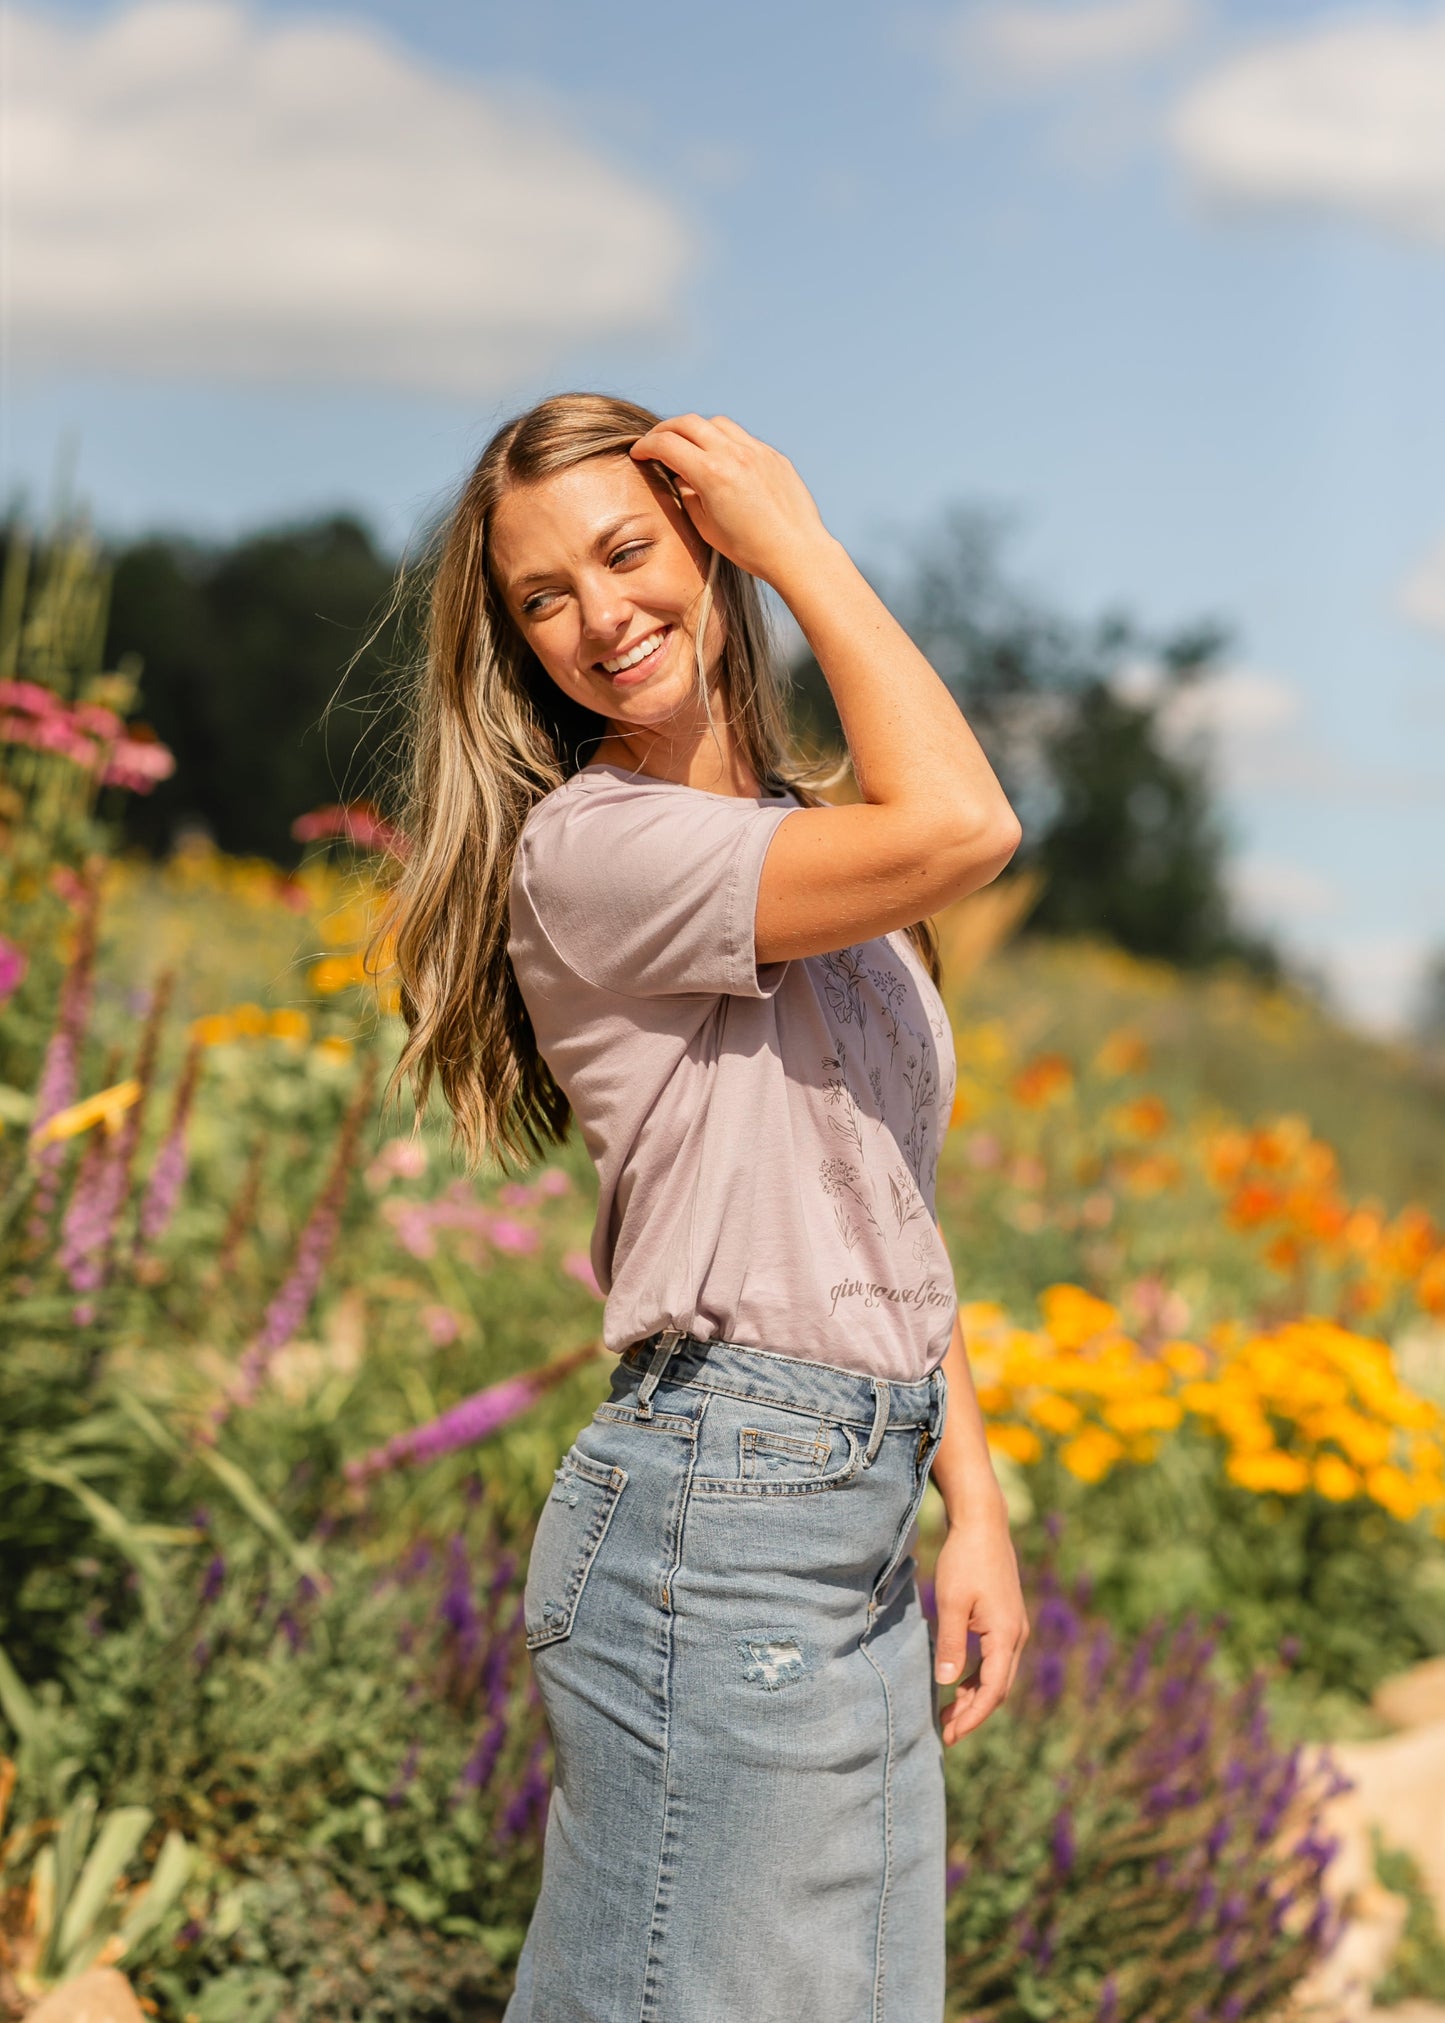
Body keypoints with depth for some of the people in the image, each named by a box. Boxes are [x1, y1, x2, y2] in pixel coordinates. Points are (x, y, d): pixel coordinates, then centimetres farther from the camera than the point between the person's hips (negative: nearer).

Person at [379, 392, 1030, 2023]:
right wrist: (806, 544, -13)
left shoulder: (795, 841, 15)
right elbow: (960, 831, -24)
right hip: (719, 1518, -8)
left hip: (861, 1517, 8)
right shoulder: (590, 847, -11)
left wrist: (972, 1501, 11)